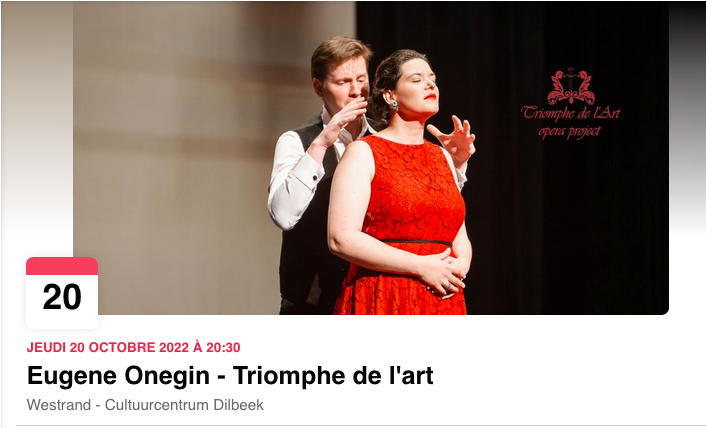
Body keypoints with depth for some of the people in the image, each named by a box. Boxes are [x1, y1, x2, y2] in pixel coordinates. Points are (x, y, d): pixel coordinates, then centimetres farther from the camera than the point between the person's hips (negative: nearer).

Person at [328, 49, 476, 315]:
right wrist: (422, 266, -15)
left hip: (443, 301, 5)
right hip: (382, 302, -5)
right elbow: (341, 238, -12)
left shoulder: (443, 157, 17)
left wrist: (460, 266, -5)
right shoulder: (364, 152, -1)